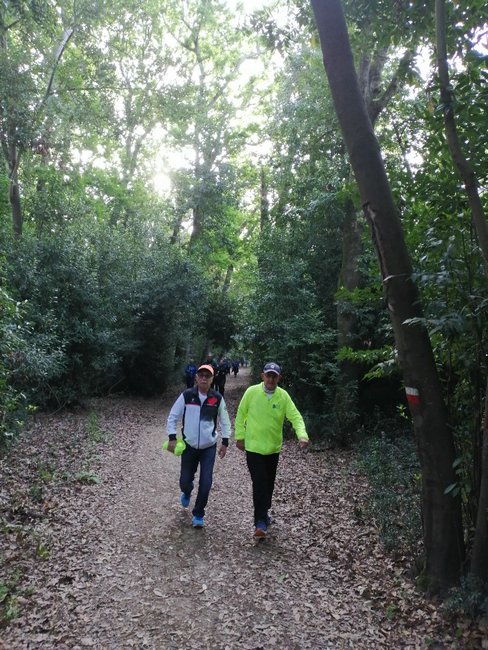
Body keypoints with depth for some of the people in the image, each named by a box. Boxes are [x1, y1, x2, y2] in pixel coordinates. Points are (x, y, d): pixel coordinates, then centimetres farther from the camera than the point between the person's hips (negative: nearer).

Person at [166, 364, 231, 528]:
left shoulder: (217, 398, -5)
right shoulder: (187, 395, -8)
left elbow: (224, 421, 5)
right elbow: (173, 416, -2)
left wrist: (225, 442, 2)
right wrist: (172, 438, -8)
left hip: (209, 447, 0)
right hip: (189, 446, 0)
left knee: (206, 483, -4)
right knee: (185, 481, 7)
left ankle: (198, 515, 17)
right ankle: (187, 493, 45)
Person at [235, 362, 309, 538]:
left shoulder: (283, 396, -7)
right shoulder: (251, 392, -11)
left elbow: (296, 416, -11)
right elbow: (241, 415, -1)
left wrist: (302, 435, -27)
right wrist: (239, 436, 0)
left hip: (273, 448, 3)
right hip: (254, 447, -3)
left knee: (269, 483, 18)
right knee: (259, 484, -7)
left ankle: (264, 511, 39)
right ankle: (261, 522, 1)